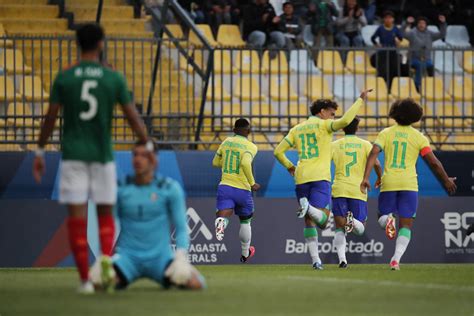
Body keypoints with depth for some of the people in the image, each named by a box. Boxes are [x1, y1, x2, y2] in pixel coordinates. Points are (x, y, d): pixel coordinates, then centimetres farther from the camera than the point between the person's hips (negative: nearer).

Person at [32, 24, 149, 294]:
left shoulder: (64, 78, 0)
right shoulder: (114, 79, -2)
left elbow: (51, 118, 1)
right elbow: (133, 116, -1)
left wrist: (40, 152, 9)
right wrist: (148, 146, 10)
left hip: (73, 156, 0)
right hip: (102, 155, 0)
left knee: (77, 216, 1)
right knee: (106, 214, 13)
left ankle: (85, 279, -2)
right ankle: (106, 259, -14)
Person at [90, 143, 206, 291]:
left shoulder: (170, 188, -1)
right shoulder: (120, 188, 2)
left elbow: (181, 228, 0)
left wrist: (181, 256, -18)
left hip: (160, 256, 0)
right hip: (127, 255, 0)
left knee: (195, 284, -28)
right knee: (97, 281, -32)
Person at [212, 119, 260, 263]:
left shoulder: (226, 142, 8)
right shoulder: (250, 147, -7)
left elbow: (215, 163, 18)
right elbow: (245, 163, -26)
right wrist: (252, 183, -15)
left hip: (225, 186, 2)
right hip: (242, 190, -2)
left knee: (223, 215, -13)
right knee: (245, 222, 21)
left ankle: (221, 223, -51)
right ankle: (245, 254, 36)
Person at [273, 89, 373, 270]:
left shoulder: (296, 129, 18)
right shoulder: (323, 125, 3)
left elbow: (278, 152, 15)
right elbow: (345, 121, -16)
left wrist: (289, 166, 33)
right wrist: (361, 100, -8)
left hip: (301, 179, 5)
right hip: (320, 177, -5)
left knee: (310, 221, 12)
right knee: (322, 220, -9)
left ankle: (315, 260, 4)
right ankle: (308, 207, -41)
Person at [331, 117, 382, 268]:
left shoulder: (335, 145, 6)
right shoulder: (365, 144, 6)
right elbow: (376, 163, -5)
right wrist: (380, 178, 14)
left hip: (339, 189, 0)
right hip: (358, 191, 0)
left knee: (339, 229, 5)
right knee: (360, 229, 8)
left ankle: (342, 258, -16)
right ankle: (352, 221, -27)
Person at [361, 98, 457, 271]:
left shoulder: (386, 133, 6)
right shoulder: (418, 137, 2)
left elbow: (373, 154, -9)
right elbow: (433, 162, 0)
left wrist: (366, 177, -13)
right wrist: (446, 180, 15)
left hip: (388, 183, 1)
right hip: (409, 184, -1)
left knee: (382, 216, 18)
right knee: (406, 225, 5)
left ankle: (388, 219, -20)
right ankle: (396, 259, -14)